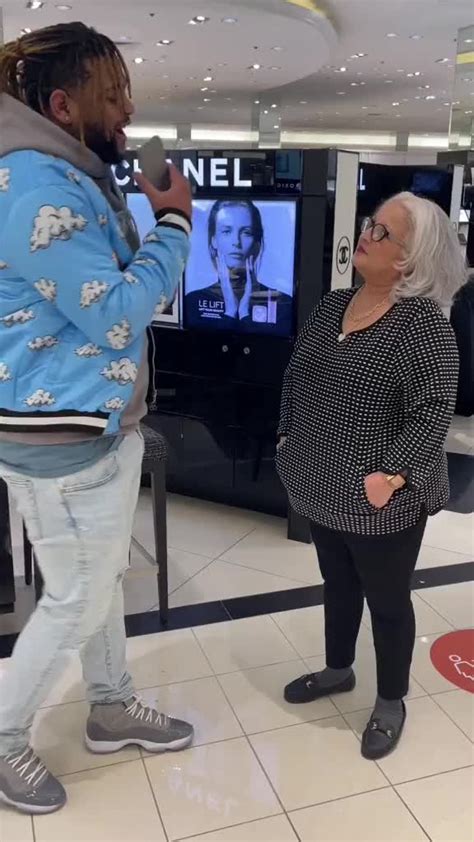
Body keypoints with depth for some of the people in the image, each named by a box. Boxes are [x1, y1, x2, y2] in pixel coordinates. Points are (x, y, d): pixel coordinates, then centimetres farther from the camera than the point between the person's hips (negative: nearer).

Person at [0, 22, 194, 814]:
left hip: (102, 424, 10)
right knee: (74, 600, 6)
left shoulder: (74, 177, 13)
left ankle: (111, 708, 41)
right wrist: (174, 222, -13)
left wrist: (161, 225, 6)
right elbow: (117, 315, -22)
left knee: (104, 580, 21)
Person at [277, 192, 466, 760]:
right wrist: (288, 437, 11)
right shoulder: (332, 306, 5)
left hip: (382, 500, -7)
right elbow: (296, 376, 14)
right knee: (337, 582, 24)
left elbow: (434, 409, -21)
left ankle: (391, 703, 33)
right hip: (324, 487, 7)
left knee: (386, 598, 11)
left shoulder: (422, 322, -18)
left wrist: (393, 474, -26)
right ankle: (337, 671, 46)